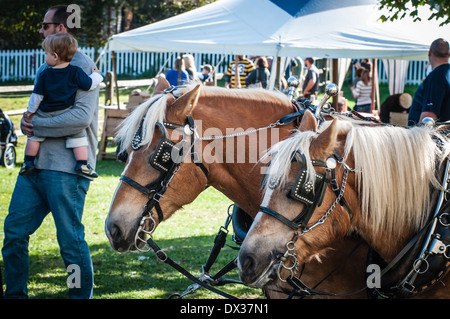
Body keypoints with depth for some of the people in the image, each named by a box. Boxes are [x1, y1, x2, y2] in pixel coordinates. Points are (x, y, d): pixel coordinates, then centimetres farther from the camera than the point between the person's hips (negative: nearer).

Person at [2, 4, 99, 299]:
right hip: (35, 164, 9)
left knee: (71, 240, -3)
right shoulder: (46, 68, 18)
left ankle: (82, 295, 10)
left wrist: (38, 126, -14)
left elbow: (82, 117, -21)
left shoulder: (82, 65, -9)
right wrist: (27, 123, 2)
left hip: (66, 168, -8)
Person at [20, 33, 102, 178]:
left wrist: (30, 110, 13)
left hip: (45, 115, 1)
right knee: (78, 135, 7)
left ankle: (28, 161, 19)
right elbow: (89, 85, -3)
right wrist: (96, 75, 16)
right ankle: (82, 164, -2)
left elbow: (37, 95, 1)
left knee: (35, 135, 17)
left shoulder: (45, 75, -4)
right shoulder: (75, 72, -8)